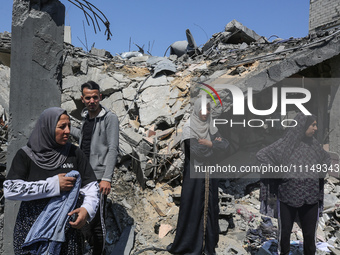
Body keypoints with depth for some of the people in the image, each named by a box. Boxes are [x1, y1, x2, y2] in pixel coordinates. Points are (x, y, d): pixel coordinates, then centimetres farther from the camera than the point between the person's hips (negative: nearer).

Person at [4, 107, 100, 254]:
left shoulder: (74, 153, 0)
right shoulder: (25, 155, -5)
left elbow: (91, 186, 0)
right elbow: (10, 190, -16)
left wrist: (87, 209, -21)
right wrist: (54, 184, -19)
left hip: (67, 229, 2)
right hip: (31, 230, -1)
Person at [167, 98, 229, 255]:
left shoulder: (211, 129, 9)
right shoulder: (188, 129, -8)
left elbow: (225, 146, -1)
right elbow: (198, 151, -19)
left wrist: (209, 143, -15)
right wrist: (215, 144, -7)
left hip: (210, 175, 5)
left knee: (210, 206, 9)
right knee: (193, 207, 0)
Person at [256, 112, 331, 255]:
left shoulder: (314, 144, 6)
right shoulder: (285, 144, -7)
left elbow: (326, 159, 25)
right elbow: (261, 155, -8)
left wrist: (321, 172, 9)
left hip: (311, 198, 3)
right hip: (287, 198, -3)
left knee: (310, 235, 9)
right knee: (284, 233, 8)